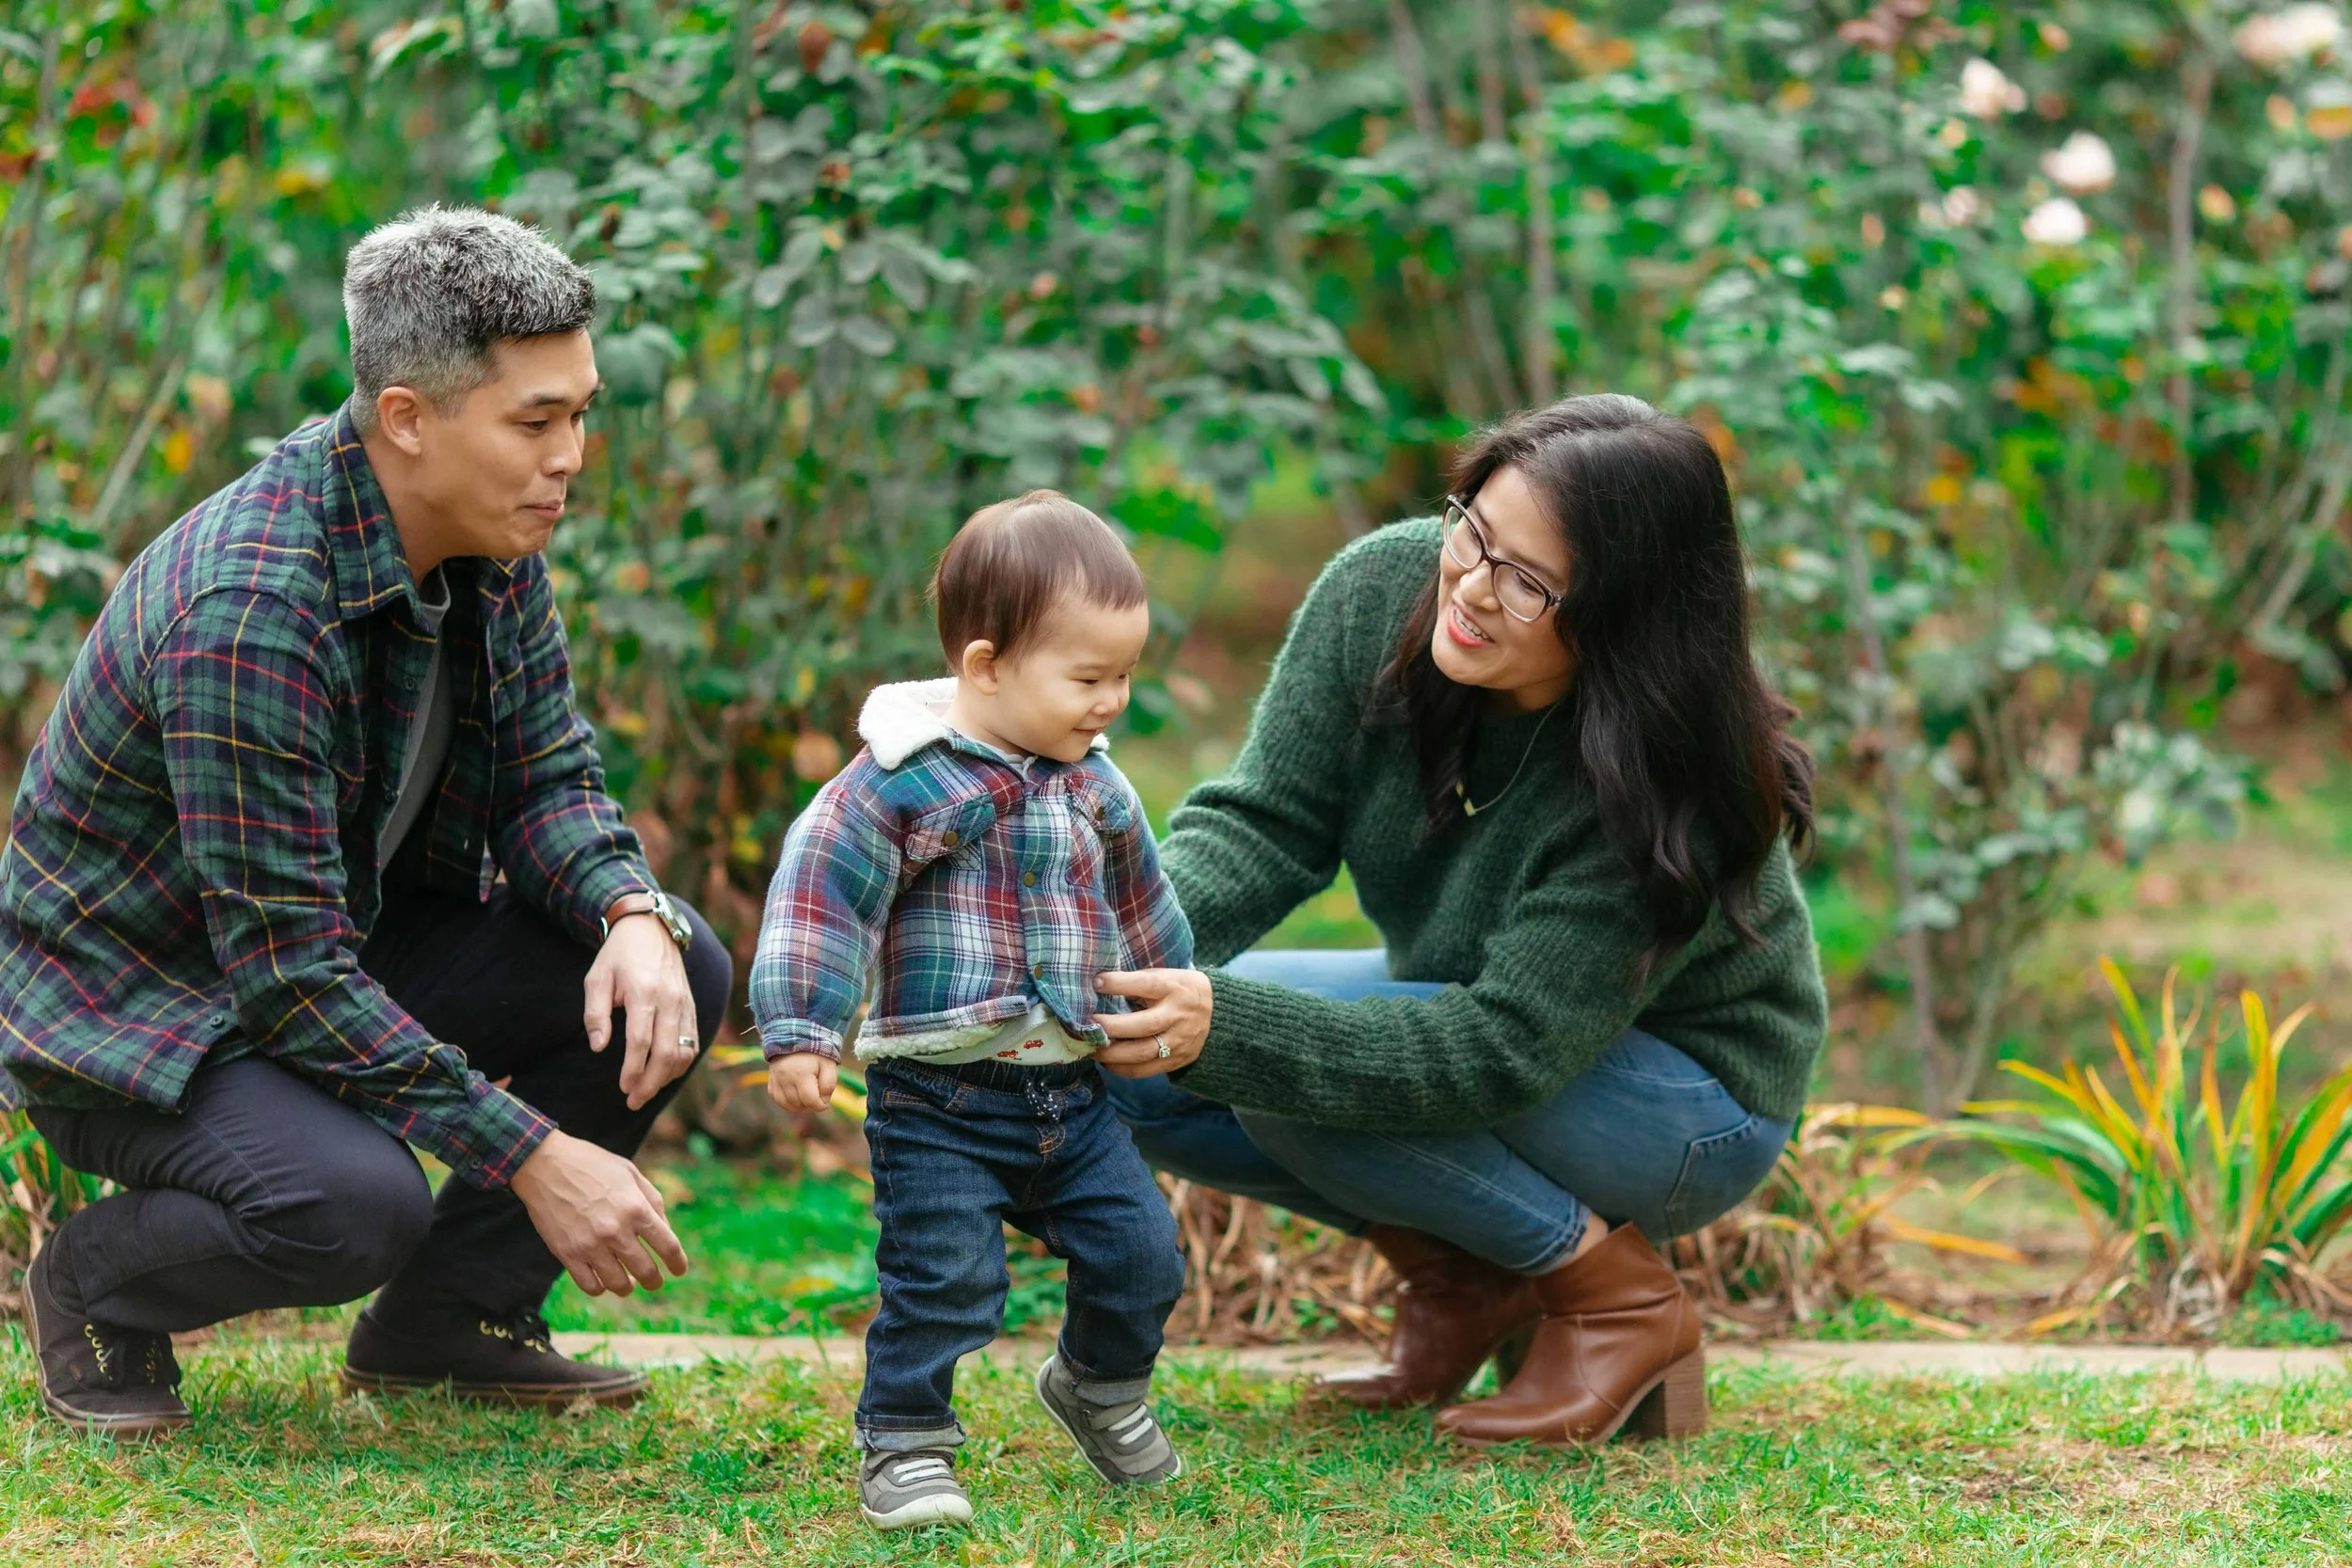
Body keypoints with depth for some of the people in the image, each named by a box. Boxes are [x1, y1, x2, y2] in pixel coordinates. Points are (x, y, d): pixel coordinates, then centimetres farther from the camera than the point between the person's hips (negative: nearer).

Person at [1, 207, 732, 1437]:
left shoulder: (491, 539, -7)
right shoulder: (245, 609, -33)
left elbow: (549, 771, 3)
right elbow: (285, 970, -31)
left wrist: (634, 916, -21)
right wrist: (533, 1157, -31)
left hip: (346, 942, 8)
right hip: (127, 1001, -8)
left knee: (680, 972, -10)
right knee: (356, 1204, -35)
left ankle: (450, 1315, 7)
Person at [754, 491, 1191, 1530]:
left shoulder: (1093, 791, 7)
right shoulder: (904, 783, -14)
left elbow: (1140, 905, 24)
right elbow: (821, 895, -14)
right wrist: (800, 1035, -18)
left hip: (1072, 1092, 6)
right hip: (940, 1102, -6)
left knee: (1141, 1254, 6)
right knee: (944, 1278, -12)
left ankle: (1100, 1388, 33)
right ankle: (904, 1445, 6)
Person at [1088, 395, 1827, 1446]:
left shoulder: (1662, 787, -35)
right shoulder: (1383, 590, -19)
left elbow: (1500, 1053, -37)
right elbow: (1266, 816, -14)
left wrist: (1224, 1022, -47)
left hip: (1693, 1098, -7)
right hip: (1470, 999, 7)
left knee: (1276, 1055, -29)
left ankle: (1620, 1298, -10)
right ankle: (1462, 1278, 6)